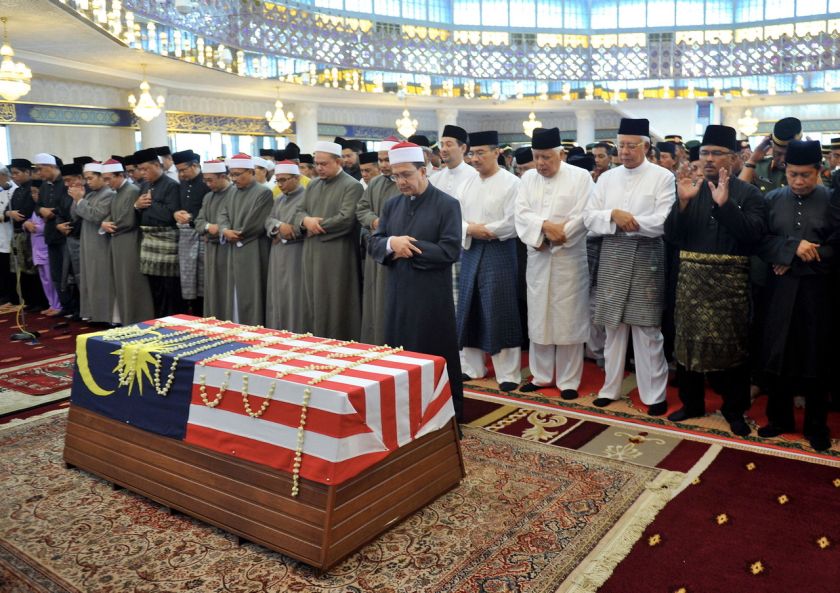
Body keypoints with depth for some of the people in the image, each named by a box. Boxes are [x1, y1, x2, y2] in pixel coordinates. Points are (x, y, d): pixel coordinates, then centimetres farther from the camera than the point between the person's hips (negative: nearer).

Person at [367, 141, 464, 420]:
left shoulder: (447, 205, -6)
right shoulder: (391, 205, 11)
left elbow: (450, 250, -15)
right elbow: (373, 244, 6)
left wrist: (409, 247, -13)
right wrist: (392, 243, -16)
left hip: (432, 297, -5)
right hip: (397, 295, 5)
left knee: (437, 358, 4)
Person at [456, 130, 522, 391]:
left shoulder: (511, 183, -7)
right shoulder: (468, 184, 12)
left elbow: (513, 223, -14)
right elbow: (455, 218, 9)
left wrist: (483, 230, -10)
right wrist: (470, 230, -10)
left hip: (499, 252, -6)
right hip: (471, 251, 6)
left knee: (499, 313, -2)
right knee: (470, 310, 10)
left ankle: (508, 373, 9)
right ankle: (471, 366, 23)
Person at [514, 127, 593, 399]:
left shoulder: (580, 177, -3)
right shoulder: (528, 178, 9)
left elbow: (583, 216, -11)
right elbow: (521, 213, -2)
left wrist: (555, 236, -14)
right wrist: (545, 226, -19)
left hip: (569, 258, -4)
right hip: (537, 258, 4)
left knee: (568, 318, 1)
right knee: (538, 316, 9)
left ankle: (568, 380, 11)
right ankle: (541, 375, 22)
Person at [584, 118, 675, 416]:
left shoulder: (663, 177, -2)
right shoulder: (606, 178, 10)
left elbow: (663, 222, -13)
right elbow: (590, 219, 4)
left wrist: (625, 220, -9)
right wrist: (614, 215, -13)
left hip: (646, 257, -4)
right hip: (612, 257, 4)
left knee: (647, 328, -1)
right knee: (613, 325, 10)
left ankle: (654, 394, 10)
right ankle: (611, 386, 22)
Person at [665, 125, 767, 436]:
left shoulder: (748, 193, 1)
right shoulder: (690, 189, 8)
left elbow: (753, 234, -14)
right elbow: (671, 235, -1)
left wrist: (725, 204, -23)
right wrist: (683, 202, -16)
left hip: (731, 281, -2)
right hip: (692, 278, 3)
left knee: (732, 344, 6)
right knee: (689, 340, 8)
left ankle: (734, 408, 22)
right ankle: (691, 403, 24)